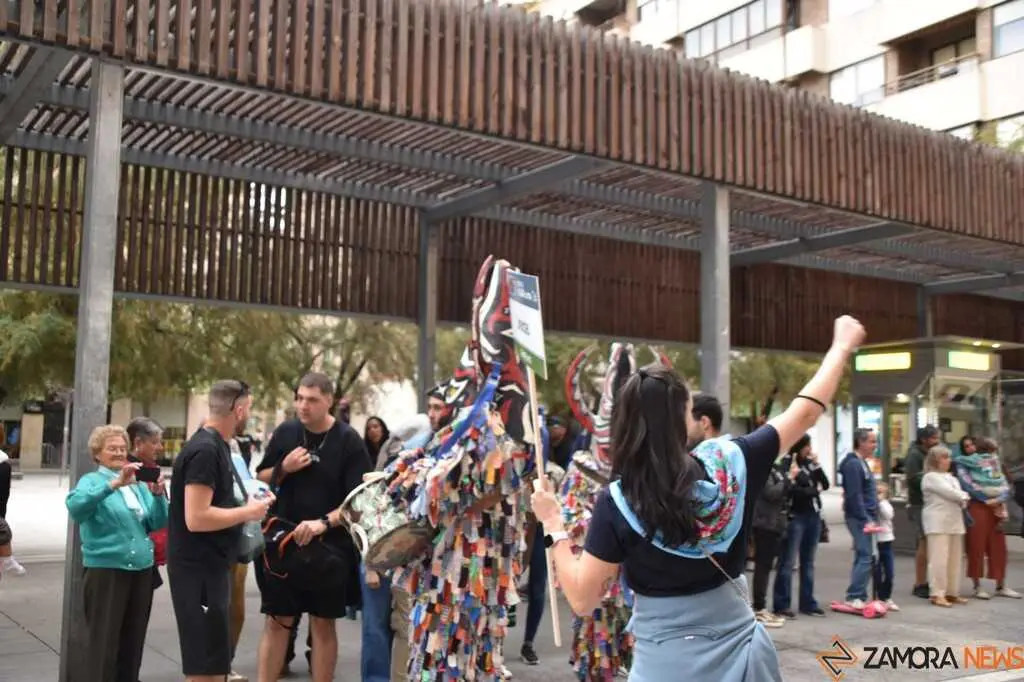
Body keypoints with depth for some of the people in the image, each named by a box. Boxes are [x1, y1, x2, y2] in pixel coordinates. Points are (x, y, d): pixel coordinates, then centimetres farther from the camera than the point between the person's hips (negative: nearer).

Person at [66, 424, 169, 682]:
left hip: (142, 569, 5)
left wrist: (158, 495, -10)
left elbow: (158, 524, 7)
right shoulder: (91, 480, -1)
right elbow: (75, 507, -24)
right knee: (103, 642, -3)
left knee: (133, 640, 12)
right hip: (105, 570, -5)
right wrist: (115, 483, -34)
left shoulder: (138, 483, 12)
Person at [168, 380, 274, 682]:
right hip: (198, 569, -10)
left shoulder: (215, 444, 12)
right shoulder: (205, 450, -20)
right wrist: (248, 512, -16)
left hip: (210, 565, 10)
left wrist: (247, 499, 8)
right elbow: (196, 518, -26)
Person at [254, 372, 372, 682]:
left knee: (323, 623, 8)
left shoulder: (348, 441, -9)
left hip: (330, 546, -2)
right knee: (277, 622, 7)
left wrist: (324, 522, -25)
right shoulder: (284, 433, 1)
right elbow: (261, 479, 12)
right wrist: (283, 469, -10)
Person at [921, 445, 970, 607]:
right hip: (938, 523, -8)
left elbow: (959, 494, 14)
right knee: (939, 560, -10)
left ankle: (952, 592, 17)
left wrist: (962, 501, -8)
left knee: (955, 560, 9)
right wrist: (964, 496, 4)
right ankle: (937, 594, -7)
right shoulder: (930, 477, -5)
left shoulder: (951, 477, 20)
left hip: (954, 522, 8)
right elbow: (949, 492, -12)